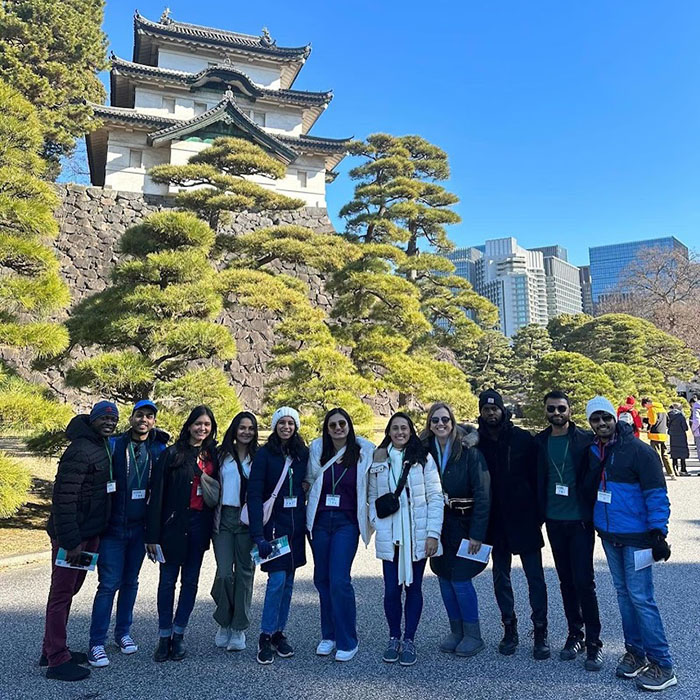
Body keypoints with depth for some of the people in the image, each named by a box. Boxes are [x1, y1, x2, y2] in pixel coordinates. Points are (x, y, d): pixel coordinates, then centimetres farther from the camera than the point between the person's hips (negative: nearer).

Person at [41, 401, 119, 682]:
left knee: (69, 590, 18)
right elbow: (63, 498, -23)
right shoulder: (80, 451, -19)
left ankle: (52, 650, 32)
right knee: (61, 594, 2)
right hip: (72, 535, -9)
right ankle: (57, 661, 12)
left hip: (89, 533, 10)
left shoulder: (102, 448, 11)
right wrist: (71, 541, -23)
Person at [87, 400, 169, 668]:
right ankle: (96, 643, 8)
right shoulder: (113, 445, -5)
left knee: (130, 581, 14)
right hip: (113, 527, -3)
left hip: (140, 528, 3)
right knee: (109, 583, -3)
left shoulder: (158, 450, 2)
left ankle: (123, 632, 29)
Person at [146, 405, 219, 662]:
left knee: (191, 581, 11)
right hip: (174, 525, -4)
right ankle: (164, 636, 19)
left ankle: (178, 634, 24)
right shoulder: (172, 454, -7)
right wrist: (153, 534, -12)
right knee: (168, 580, 6)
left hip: (200, 525, 4)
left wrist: (212, 526, 4)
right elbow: (157, 494, -9)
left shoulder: (212, 455, 6)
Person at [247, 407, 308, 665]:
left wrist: (308, 524, 5)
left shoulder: (303, 454, 7)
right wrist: (259, 535, -18)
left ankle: (279, 632, 23)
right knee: (277, 579, -9)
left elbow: (308, 488, 12)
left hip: (295, 526, 4)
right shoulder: (264, 454, -7)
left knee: (288, 580, 10)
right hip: (273, 524, -4)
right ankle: (266, 636, 7)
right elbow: (254, 494, -12)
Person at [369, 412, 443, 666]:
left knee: (413, 587, 8)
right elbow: (373, 497, 12)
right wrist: (376, 523, -1)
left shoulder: (423, 459, -1)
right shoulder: (378, 460, 6)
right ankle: (394, 638, 24)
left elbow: (435, 497, -2)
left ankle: (409, 640, 22)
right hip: (389, 536, 1)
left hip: (417, 535, -1)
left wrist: (433, 533, -7)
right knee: (391, 590, 4)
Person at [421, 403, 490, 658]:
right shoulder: (425, 450, 0)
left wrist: (477, 533, -16)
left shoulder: (468, 450, -13)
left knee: (460, 580, -4)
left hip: (463, 524, -4)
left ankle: (473, 635, 16)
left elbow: (482, 493, -14)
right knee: (444, 579, 11)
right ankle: (456, 632, 27)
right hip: (438, 524, 5)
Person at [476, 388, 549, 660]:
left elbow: (537, 476, -3)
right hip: (495, 522, 2)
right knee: (501, 576, 12)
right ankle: (509, 628, 27)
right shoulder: (477, 442, -1)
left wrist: (537, 513, -6)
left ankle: (540, 632, 16)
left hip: (523, 519, -2)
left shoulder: (523, 439, -5)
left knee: (535, 576, 3)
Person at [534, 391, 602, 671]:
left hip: (580, 521, -4)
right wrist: (539, 513, 5)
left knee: (584, 582, -4)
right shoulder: (540, 442, 4)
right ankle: (575, 635, 27)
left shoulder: (585, 439, -7)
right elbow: (538, 480, 9)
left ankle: (594, 642, 10)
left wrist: (594, 514, -8)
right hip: (554, 521, 4)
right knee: (566, 581, 14)